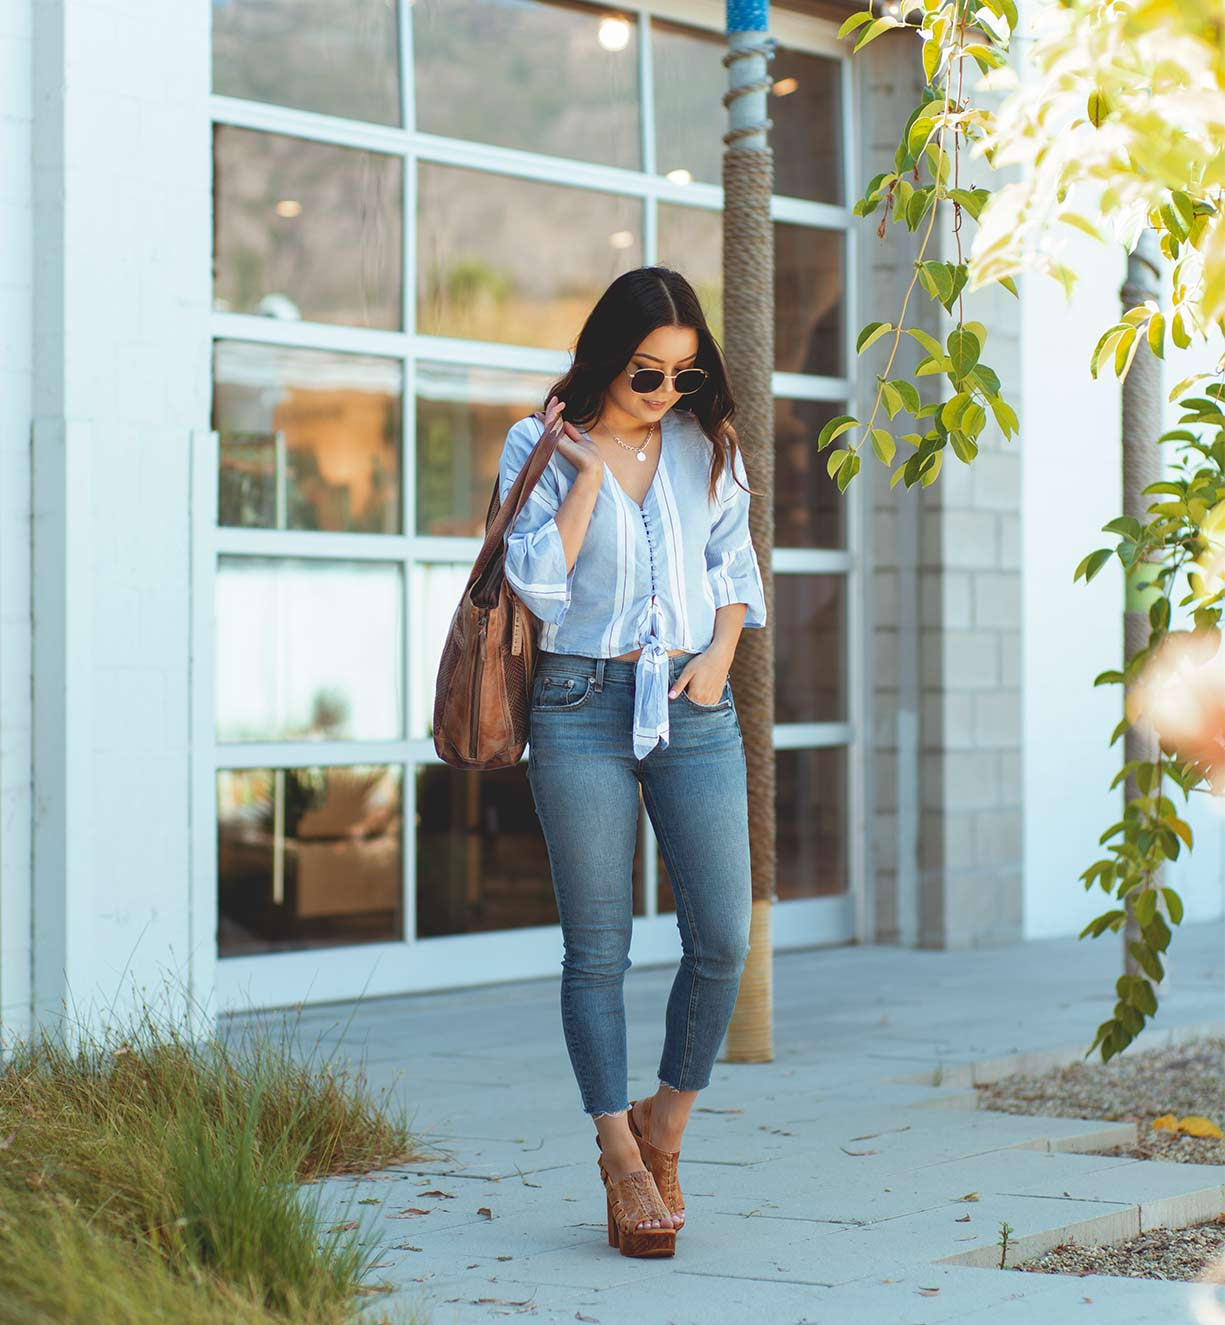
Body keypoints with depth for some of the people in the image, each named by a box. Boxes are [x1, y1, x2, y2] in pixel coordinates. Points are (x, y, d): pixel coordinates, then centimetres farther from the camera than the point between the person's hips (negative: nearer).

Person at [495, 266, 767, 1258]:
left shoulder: (706, 443, 9)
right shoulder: (541, 447, 1)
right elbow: (539, 582, -9)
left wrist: (721, 654, 1)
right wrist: (588, 471, -11)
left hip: (694, 704, 3)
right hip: (582, 704, -3)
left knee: (723, 936, -4)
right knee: (598, 946, -1)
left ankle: (666, 1124, 18)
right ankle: (624, 1163, 9)